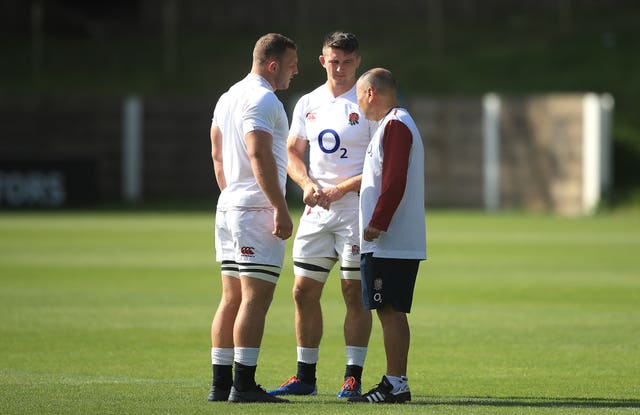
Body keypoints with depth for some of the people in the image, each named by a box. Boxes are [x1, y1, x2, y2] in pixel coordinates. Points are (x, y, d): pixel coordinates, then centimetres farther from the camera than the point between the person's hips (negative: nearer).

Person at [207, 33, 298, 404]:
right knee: (256, 297, -10)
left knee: (232, 298, 11)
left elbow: (217, 156, 23)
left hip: (229, 208, 10)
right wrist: (281, 209, -22)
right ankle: (244, 385, -13)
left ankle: (221, 383, 11)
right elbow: (259, 155, -22)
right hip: (257, 211, -10)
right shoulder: (262, 99, -13)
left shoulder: (229, 97, 17)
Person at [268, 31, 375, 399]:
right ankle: (306, 377, 12)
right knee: (304, 291, 4)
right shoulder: (308, 104, 11)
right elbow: (293, 153, 16)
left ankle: (353, 377, 0)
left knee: (355, 293, -4)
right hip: (316, 210, 5)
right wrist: (307, 184, -3)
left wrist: (341, 189, -15)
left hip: (357, 208, -5)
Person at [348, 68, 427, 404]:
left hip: (389, 242, -10)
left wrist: (377, 223, -19)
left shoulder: (395, 126, -12)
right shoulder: (395, 124, 20)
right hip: (401, 241, 10)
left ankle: (395, 385, -8)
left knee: (389, 311, -9)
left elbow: (394, 182, -20)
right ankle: (395, 383, 13)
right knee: (392, 312, 11)